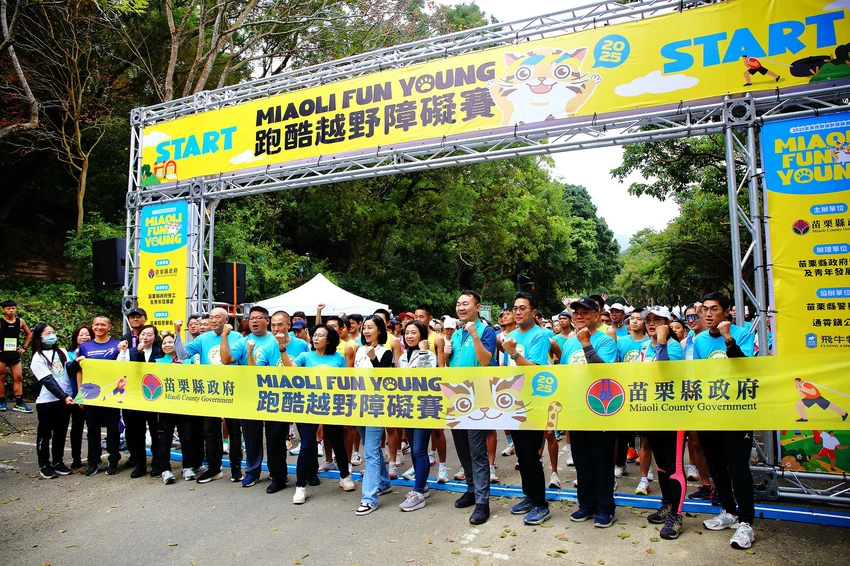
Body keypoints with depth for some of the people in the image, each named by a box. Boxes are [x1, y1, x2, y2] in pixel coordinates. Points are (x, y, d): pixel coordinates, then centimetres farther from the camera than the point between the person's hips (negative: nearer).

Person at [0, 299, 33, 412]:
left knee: (18, 378, 2)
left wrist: (24, 347, 10)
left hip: (15, 354, 3)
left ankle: (19, 403, 5)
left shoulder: (20, 321, 3)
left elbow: (29, 334, 18)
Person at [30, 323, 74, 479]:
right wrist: (64, 396, -18)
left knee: (60, 433, 11)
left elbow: (70, 371, 6)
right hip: (47, 402, -4)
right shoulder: (38, 358, -5)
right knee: (45, 434, 6)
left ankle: (58, 462, 22)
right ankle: (44, 465, 17)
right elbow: (48, 381, -11)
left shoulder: (62, 352, 10)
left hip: (65, 400, 4)